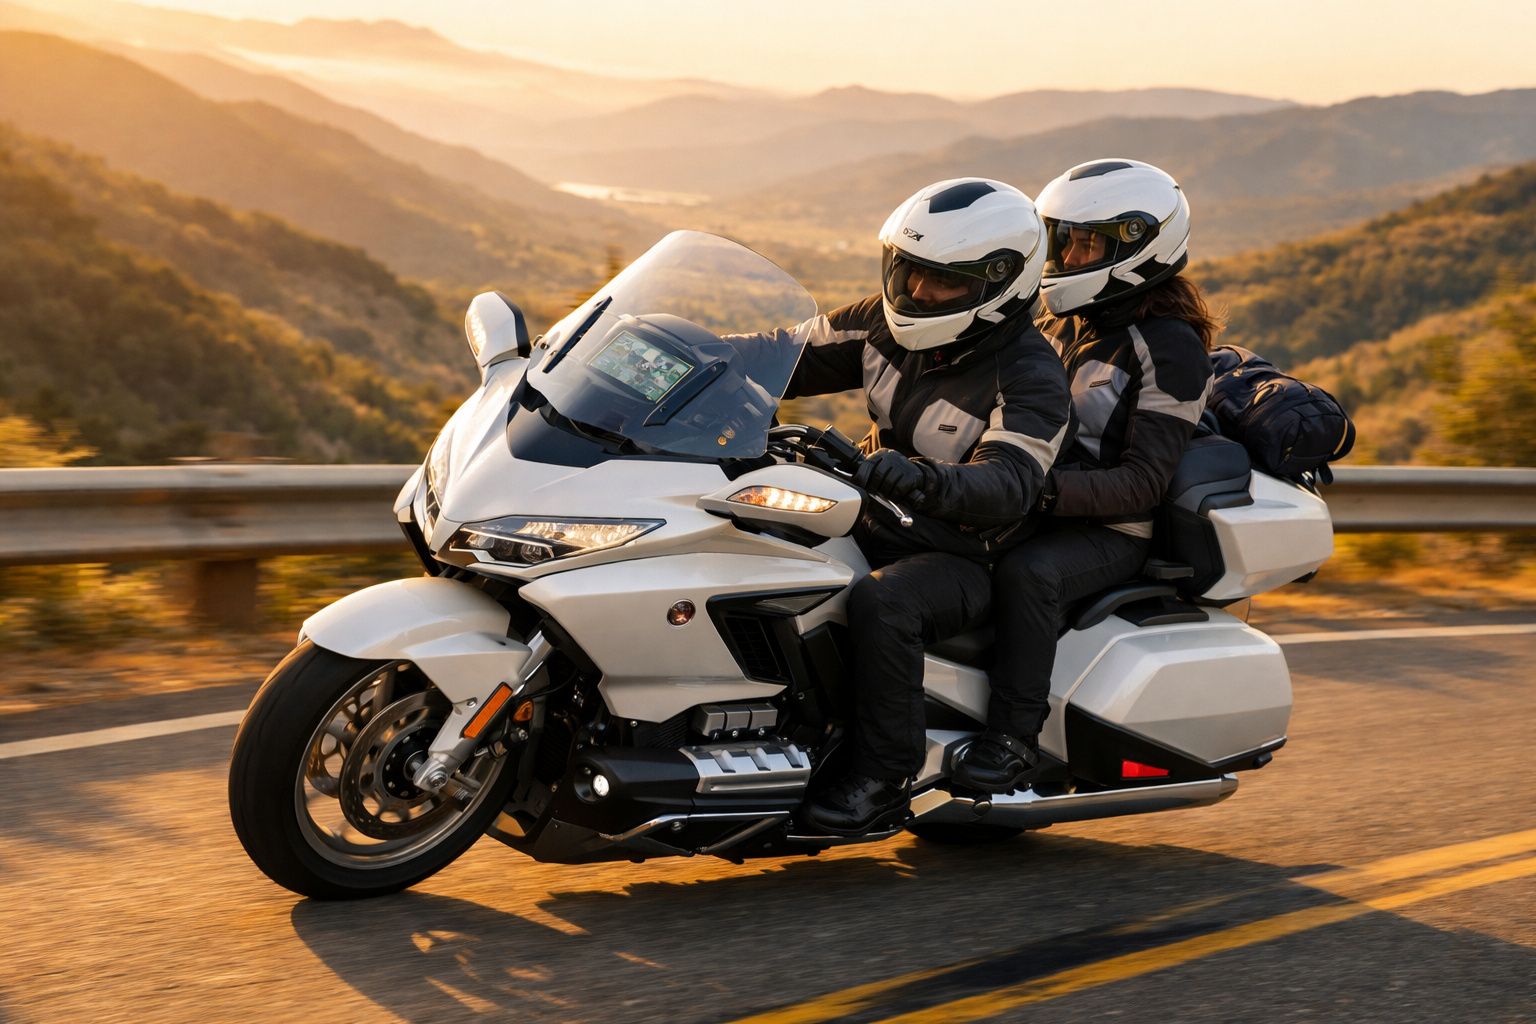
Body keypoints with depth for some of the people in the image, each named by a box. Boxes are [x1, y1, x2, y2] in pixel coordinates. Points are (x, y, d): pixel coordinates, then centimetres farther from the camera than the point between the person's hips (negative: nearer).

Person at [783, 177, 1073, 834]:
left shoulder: (1029, 377, -18)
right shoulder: (891, 323, 3)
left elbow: (1009, 483, -32)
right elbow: (800, 356, 10)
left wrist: (925, 480, -52)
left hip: (962, 556, -7)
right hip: (874, 527, 8)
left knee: (880, 602, -37)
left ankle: (886, 778, -25)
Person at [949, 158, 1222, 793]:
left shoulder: (1171, 348, -11)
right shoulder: (1063, 326, 13)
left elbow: (1143, 484, -19)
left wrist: (1047, 490, -31)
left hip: (1113, 531, -8)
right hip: (1044, 510, 8)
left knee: (1027, 572, -37)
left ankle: (1014, 739, -30)